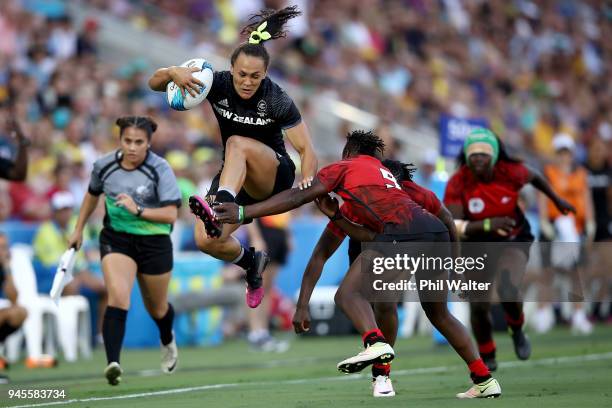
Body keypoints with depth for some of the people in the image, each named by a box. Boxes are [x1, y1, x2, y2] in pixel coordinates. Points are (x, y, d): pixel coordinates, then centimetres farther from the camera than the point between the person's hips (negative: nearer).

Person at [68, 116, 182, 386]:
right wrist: (79, 229, 22)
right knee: (118, 296, -25)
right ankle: (113, 363, -35)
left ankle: (167, 341, 54)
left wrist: (138, 209, -33)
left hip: (154, 242, -1)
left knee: (156, 308, 17)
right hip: (116, 239, 1)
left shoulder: (160, 169, -16)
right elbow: (92, 194, 17)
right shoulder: (104, 166, -6)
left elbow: (171, 214, -21)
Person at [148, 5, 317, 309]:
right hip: (234, 178, 4)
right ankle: (252, 263, 17)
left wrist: (307, 179, -39)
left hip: (274, 175, -4)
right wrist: (173, 73, -33)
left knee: (238, 143, -35)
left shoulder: (276, 100, -19)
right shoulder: (217, 84, -12)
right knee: (205, 241, -16)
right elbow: (154, 84, -10)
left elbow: (306, 149, -18)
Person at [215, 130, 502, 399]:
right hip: (437, 230, 7)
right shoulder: (387, 175, 37)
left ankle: (376, 342, -34)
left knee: (347, 293, -7)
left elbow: (298, 197, 8)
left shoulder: (344, 168, 18)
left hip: (405, 230, -7)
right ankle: (485, 381, 21)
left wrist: (243, 213, 7)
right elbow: (372, 236, 27)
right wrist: (335, 216, 33)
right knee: (439, 314, 22)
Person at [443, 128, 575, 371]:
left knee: (508, 292, -26)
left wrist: (556, 200, 20)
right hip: (476, 245, 1)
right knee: (479, 306, 2)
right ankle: (487, 357, 30)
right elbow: (453, 226, -30)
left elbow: (534, 177, 5)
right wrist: (488, 224, -45)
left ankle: (517, 331, 8)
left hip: (513, 241, -1)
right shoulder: (458, 184, -23)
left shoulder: (510, 173, -20)